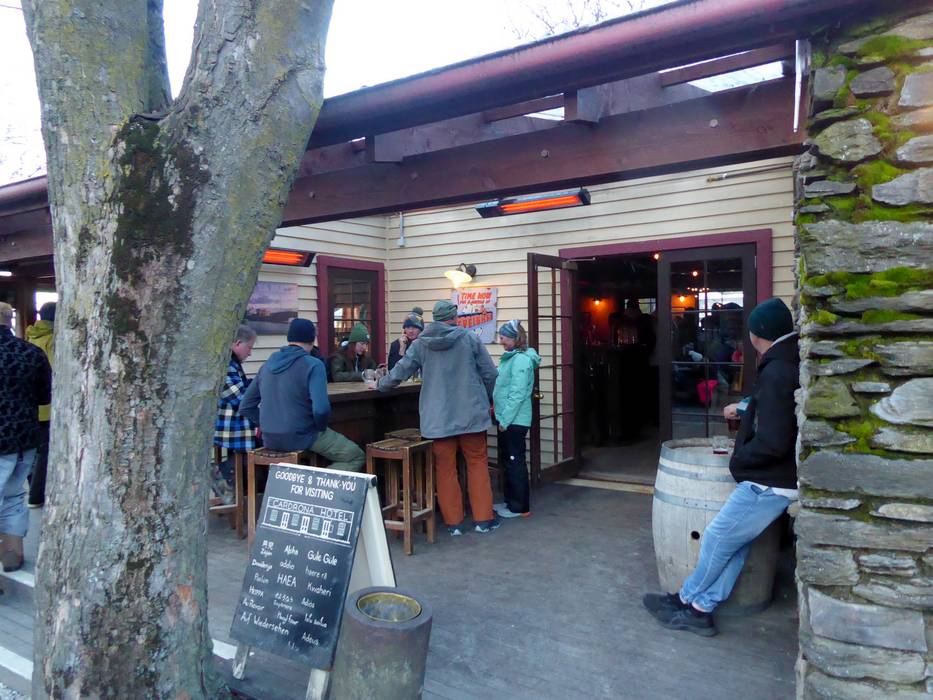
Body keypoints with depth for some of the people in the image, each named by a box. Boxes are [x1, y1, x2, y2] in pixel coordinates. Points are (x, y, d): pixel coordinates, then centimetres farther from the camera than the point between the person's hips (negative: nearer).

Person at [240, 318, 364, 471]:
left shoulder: (267, 364, 7)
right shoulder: (313, 365, -12)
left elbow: (245, 407, 9)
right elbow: (321, 409, -24)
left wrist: (267, 425, 15)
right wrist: (321, 428, -5)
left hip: (269, 440, 7)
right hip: (300, 437, -7)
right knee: (356, 457, 4)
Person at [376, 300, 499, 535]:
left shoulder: (419, 344, 0)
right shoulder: (470, 338, -3)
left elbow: (399, 373, 3)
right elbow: (490, 374, -1)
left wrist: (380, 385, 22)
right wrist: (487, 399, 16)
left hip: (438, 417, 1)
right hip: (471, 414, -1)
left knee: (446, 468, 9)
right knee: (477, 463, 10)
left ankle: (454, 522, 14)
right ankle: (483, 518, 13)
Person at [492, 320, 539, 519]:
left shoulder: (521, 360, -17)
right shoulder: (511, 357, 13)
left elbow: (517, 394, -22)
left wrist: (505, 420, -19)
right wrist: (501, 417, 17)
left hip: (514, 421, -10)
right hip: (507, 419, 10)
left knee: (515, 463, -1)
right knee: (507, 462, 17)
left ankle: (519, 507, 8)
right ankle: (510, 501, 29)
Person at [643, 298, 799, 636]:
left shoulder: (777, 372, -23)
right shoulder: (791, 364, 8)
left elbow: (772, 443, -28)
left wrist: (740, 458, -12)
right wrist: (745, 410, 41)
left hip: (769, 482, -9)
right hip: (779, 479, 9)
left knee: (719, 538, 4)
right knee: (733, 543, 11)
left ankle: (686, 599, 20)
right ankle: (699, 609, 17)